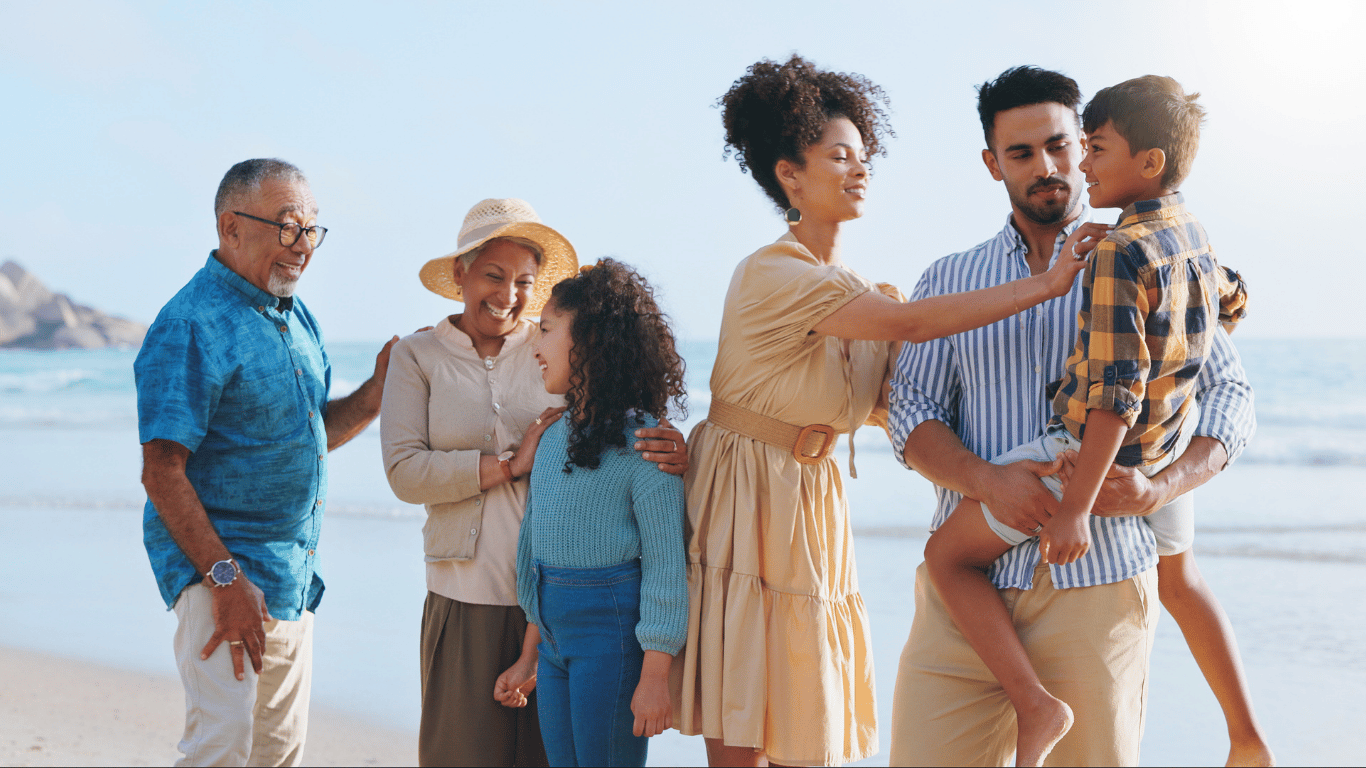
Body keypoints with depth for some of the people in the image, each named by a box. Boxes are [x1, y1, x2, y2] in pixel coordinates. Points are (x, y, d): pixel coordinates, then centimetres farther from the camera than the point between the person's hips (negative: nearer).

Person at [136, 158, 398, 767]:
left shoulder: (297, 318, 13)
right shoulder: (191, 326, -15)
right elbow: (162, 472, -19)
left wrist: (377, 392, 3)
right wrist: (224, 579, -23)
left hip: (294, 577, 9)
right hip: (223, 568, -9)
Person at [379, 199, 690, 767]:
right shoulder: (418, 356, 6)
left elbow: (627, 430, 3)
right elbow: (404, 472, -4)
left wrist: (667, 450, -20)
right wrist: (511, 464, -10)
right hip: (467, 597, 0)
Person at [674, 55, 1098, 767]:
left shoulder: (862, 292, 10)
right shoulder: (769, 274, -15)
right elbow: (907, 322, -24)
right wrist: (1045, 284, -21)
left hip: (814, 507, 7)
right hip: (741, 501, -7)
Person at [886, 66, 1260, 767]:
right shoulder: (948, 282, 14)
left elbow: (1229, 394, 7)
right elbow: (912, 415, 5)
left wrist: (1158, 488, -11)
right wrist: (988, 480, -16)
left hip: (1096, 584, -1)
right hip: (964, 583, 1)